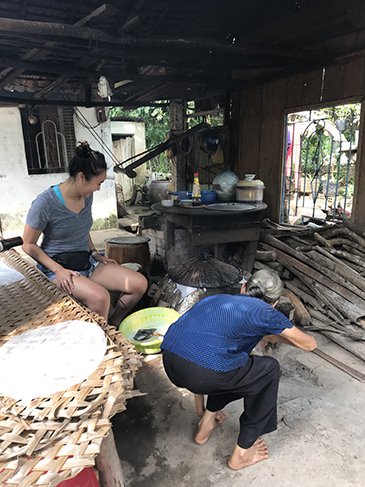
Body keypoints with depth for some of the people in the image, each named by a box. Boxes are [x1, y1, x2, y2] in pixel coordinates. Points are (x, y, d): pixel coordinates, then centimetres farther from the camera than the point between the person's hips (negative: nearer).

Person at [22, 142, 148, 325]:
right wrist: (58, 270, -19)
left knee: (139, 283, -10)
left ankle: (113, 325, 11)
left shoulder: (86, 196, 3)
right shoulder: (45, 203, -19)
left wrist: (94, 253, 6)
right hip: (58, 267, -6)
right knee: (100, 296, -35)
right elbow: (28, 244, -10)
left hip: (86, 262, 7)